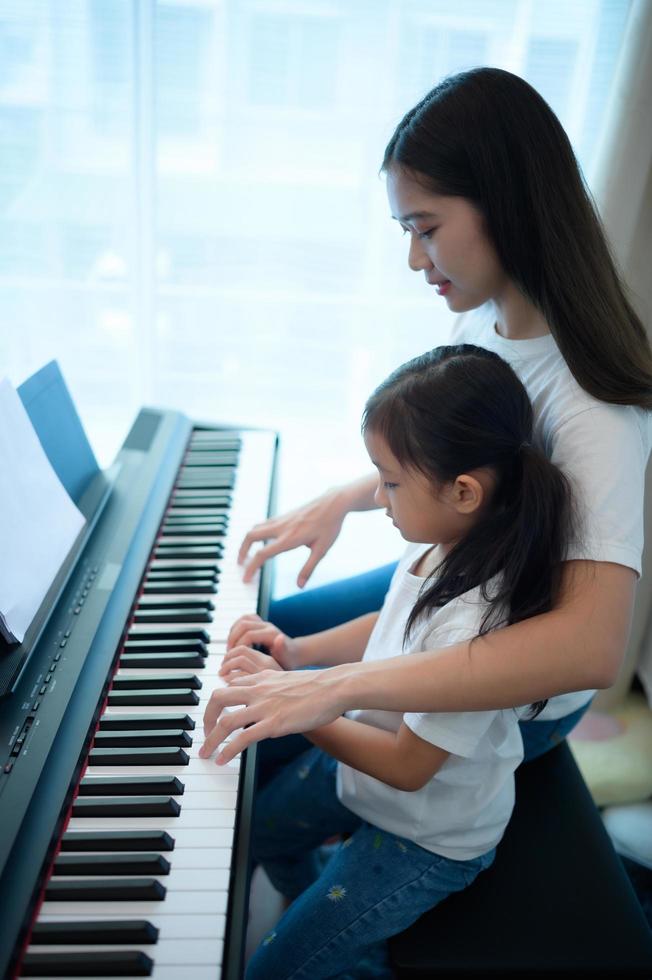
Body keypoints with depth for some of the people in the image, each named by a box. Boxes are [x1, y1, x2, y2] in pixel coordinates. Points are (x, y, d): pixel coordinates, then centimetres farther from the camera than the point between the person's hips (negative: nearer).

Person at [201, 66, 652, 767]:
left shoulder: (592, 403, -34)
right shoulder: (479, 320, -9)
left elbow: (593, 646, -44)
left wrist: (338, 686, -45)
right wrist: (341, 499, -7)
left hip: (516, 695, -7)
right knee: (254, 641, 18)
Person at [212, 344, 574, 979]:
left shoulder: (474, 624, -40)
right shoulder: (439, 547, -15)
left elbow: (407, 767, -29)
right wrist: (299, 653, -7)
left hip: (426, 841, -8)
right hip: (362, 764, 8)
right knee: (255, 832, 28)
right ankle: (323, 925, 55)